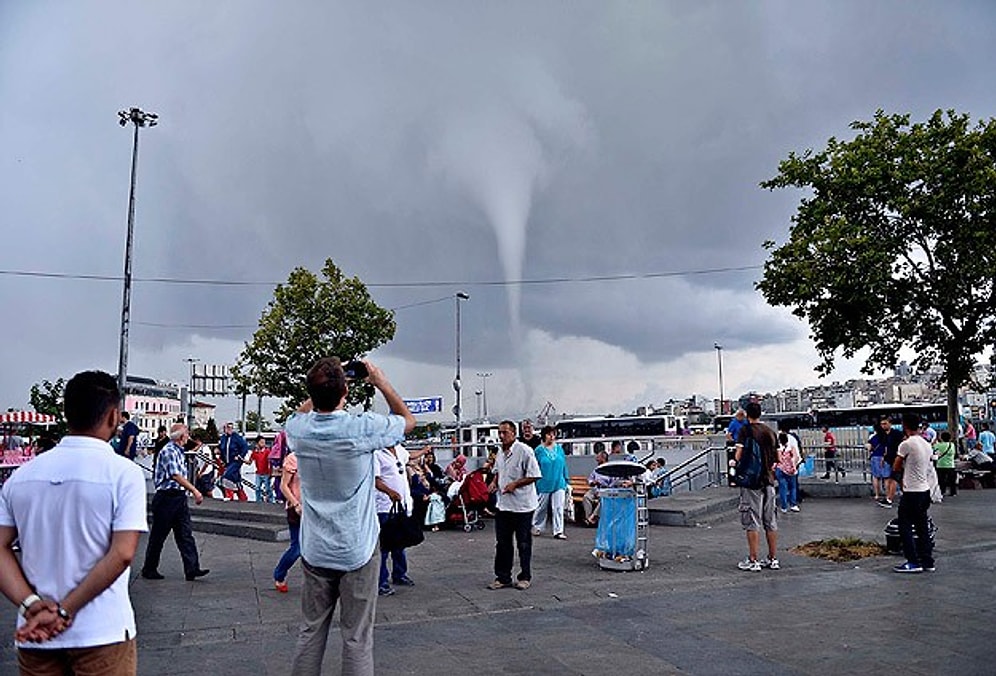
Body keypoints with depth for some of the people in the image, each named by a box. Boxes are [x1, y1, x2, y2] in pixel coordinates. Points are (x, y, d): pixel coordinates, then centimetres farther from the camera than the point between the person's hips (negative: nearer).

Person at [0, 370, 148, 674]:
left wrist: (31, 604, -8)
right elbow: (122, 554, -18)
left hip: (34, 635, 4)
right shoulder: (124, 472, -12)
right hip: (102, 634, -4)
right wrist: (64, 611, -13)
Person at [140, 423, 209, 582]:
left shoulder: (178, 451, 15)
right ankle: (149, 569, 19)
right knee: (158, 535, 5)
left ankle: (192, 569, -2)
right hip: (166, 497, -9)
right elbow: (176, 475, -23)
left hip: (179, 497, 9)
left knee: (185, 534, 1)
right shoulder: (168, 451, -14)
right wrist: (195, 491, -25)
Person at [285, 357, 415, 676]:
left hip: (316, 551, 4)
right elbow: (408, 420, 0)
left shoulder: (299, 429, -8)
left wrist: (321, 389, 15)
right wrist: (381, 382, 4)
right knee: (357, 638, 5)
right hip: (358, 551, -4)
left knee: (311, 631, 16)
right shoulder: (363, 428, -20)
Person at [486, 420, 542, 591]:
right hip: (503, 505, 7)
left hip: (522, 505, -7)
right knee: (502, 543, 11)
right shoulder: (500, 453, 9)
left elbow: (534, 475, -16)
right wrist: (494, 482, 5)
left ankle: (525, 577, 19)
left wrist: (515, 484, -22)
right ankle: (503, 577, 21)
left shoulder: (524, 451, -15)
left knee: (524, 544, 6)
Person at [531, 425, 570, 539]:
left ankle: (558, 531, 5)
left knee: (558, 507, 0)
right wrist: (534, 484, -3)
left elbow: (564, 465, 11)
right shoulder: (539, 450, -5)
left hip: (558, 483, 3)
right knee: (541, 507, 11)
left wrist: (566, 479, 10)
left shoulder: (559, 448, 5)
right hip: (544, 484, -2)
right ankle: (537, 527, 29)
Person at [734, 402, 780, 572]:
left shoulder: (745, 430, -9)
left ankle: (753, 561, 0)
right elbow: (778, 458, 12)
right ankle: (773, 559, 17)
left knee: (752, 522, -2)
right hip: (769, 481, 6)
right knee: (771, 521, 11)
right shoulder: (770, 431, 8)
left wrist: (735, 458, 6)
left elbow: (738, 455, -15)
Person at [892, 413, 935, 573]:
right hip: (925, 489, 8)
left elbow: (897, 468, -8)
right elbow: (927, 467, 15)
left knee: (905, 527, 0)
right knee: (922, 527, 14)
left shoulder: (906, 444, -16)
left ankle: (913, 562, 0)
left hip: (911, 492, -8)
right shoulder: (927, 444, 8)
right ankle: (927, 561, 17)